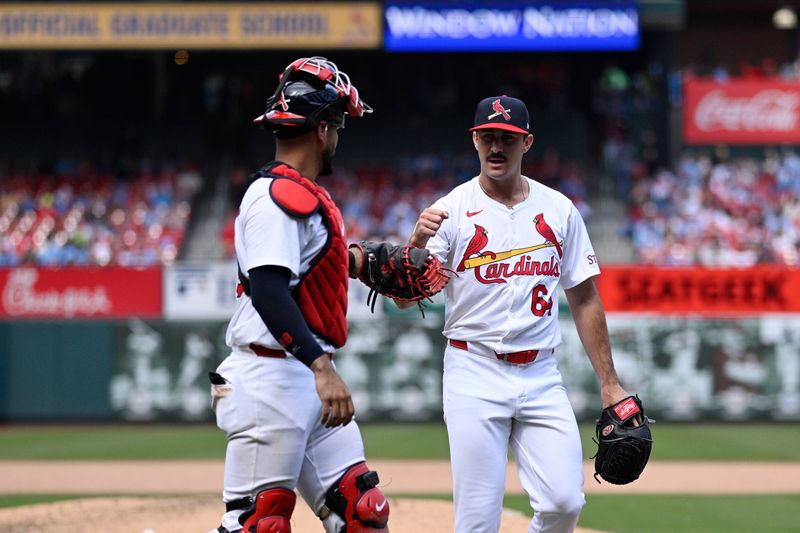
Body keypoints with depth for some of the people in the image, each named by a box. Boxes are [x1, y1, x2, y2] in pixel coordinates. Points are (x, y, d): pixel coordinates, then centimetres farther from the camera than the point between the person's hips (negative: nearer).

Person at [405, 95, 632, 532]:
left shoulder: (558, 210, 8)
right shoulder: (451, 211, -2)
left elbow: (584, 299, 13)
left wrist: (609, 383, 9)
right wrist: (417, 243, -29)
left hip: (541, 377, 3)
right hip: (475, 376, -3)